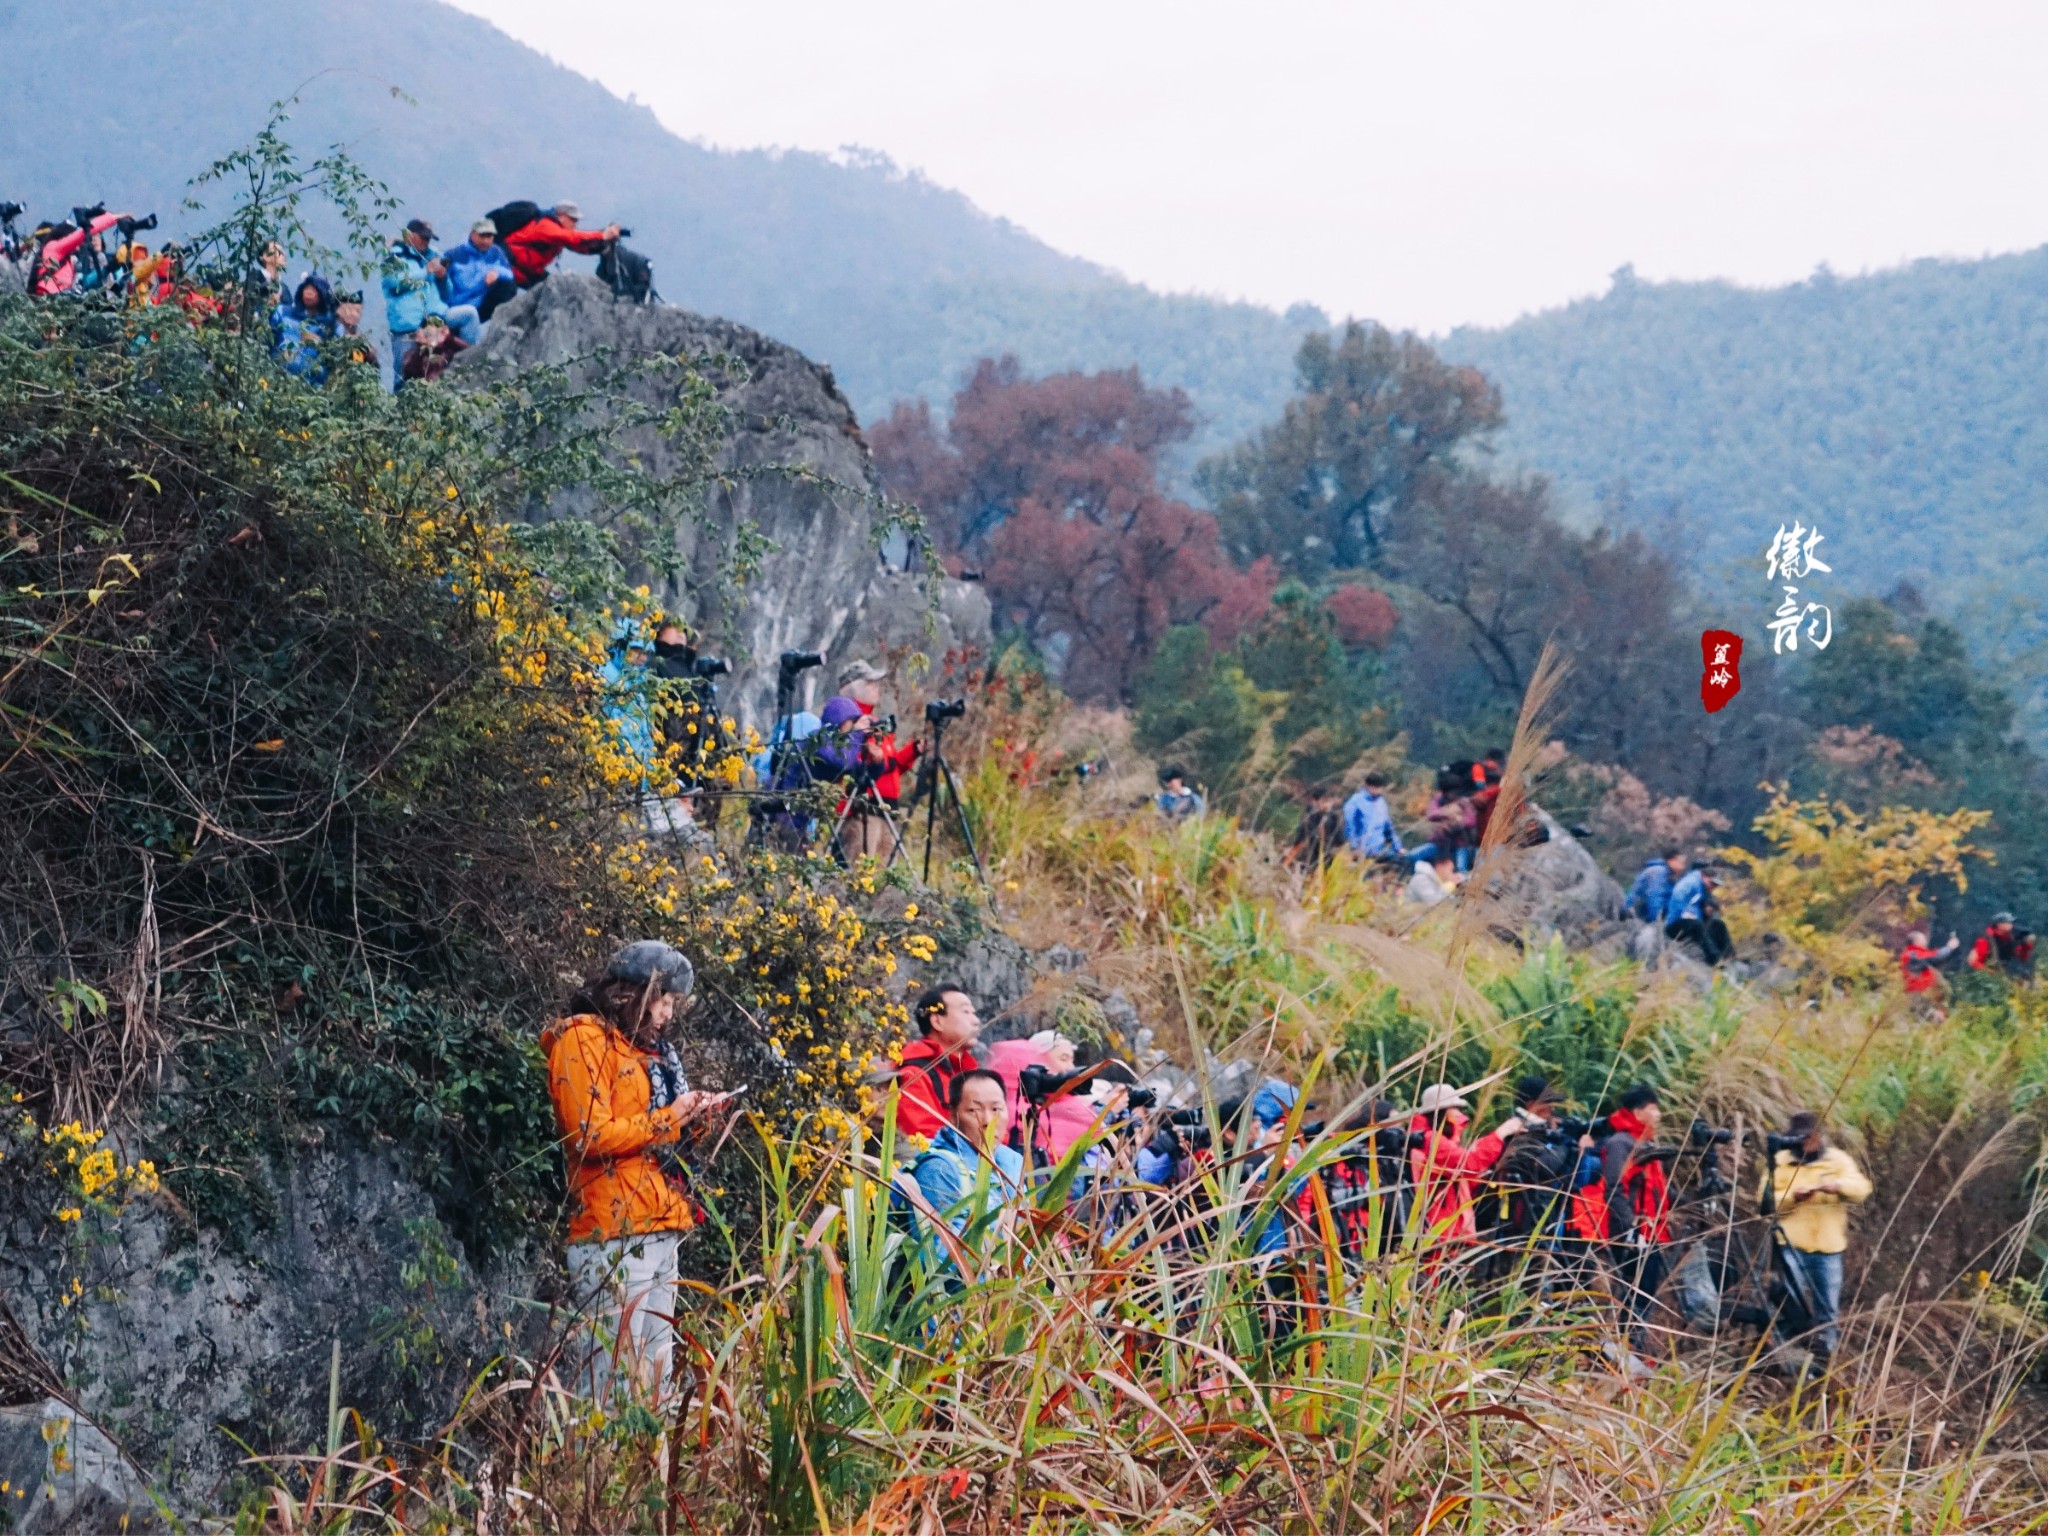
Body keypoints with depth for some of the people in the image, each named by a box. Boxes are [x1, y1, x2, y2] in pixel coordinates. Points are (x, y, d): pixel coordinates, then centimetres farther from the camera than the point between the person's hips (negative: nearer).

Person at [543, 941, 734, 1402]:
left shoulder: (644, 1047, 22)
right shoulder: (582, 1039, -5)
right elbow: (591, 1136, -16)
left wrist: (691, 1116, 10)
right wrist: (668, 1119, -8)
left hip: (659, 1232, 9)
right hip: (614, 1234, -9)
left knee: (656, 1370, 7)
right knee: (618, 1371, -13)